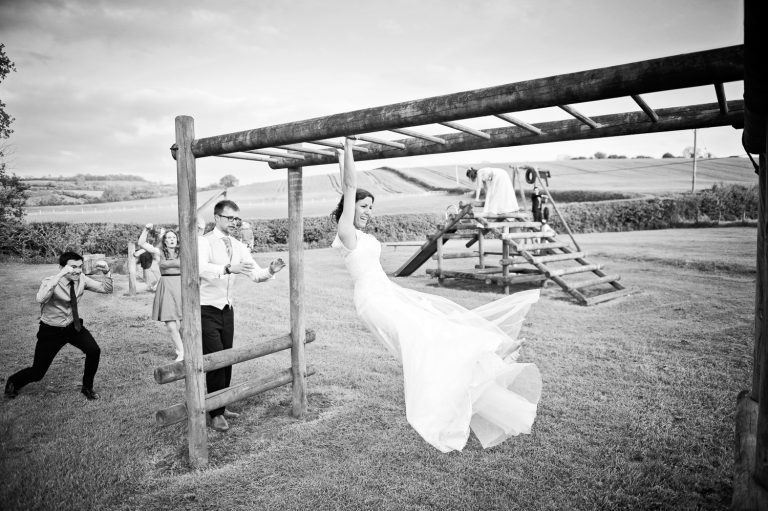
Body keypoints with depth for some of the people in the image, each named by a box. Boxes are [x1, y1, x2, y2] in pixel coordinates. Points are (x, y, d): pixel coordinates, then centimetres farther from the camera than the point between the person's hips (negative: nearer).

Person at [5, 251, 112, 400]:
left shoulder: (81, 279, -10)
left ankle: (87, 388, 5)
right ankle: (13, 382, 40)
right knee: (37, 373, 3)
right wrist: (60, 275, -51)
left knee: (94, 351, -20)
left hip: (73, 326, 3)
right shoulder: (50, 282, -23)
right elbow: (40, 299, -45)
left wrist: (106, 272, -28)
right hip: (51, 331, -3)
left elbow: (106, 289, -10)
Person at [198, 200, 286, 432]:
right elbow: (202, 269, -30)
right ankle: (215, 414, 7)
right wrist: (228, 269, -46)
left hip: (227, 309, 6)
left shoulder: (239, 247, 6)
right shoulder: (204, 242, -12)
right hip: (207, 310, -6)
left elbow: (255, 274, 0)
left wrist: (270, 271, -21)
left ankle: (221, 407, 27)